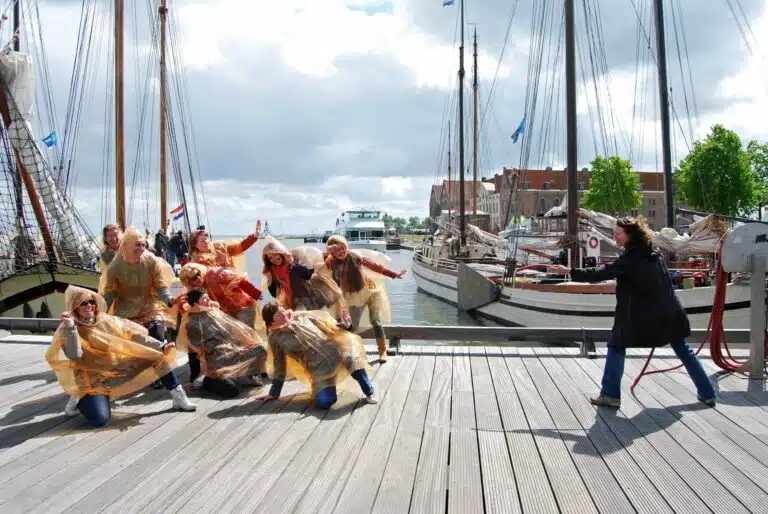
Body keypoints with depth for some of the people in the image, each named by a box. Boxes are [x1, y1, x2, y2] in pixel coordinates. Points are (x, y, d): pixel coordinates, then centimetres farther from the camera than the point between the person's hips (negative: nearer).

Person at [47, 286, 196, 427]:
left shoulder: (106, 320, 1)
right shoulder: (67, 330, -10)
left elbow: (133, 334, -2)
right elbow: (75, 355, -26)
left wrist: (161, 346, -11)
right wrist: (70, 327, -35)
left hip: (119, 367, 5)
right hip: (92, 379, -4)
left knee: (159, 355, -5)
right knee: (99, 419, -25)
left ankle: (177, 395, 4)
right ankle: (78, 400, 9)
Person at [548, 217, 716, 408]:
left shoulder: (631, 258, -14)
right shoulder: (654, 252, 9)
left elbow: (602, 273, -22)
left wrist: (570, 271, -25)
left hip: (644, 314, -7)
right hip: (669, 311, 7)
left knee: (617, 345, 3)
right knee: (684, 350, 19)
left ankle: (610, 395, 0)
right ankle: (707, 393, 25)